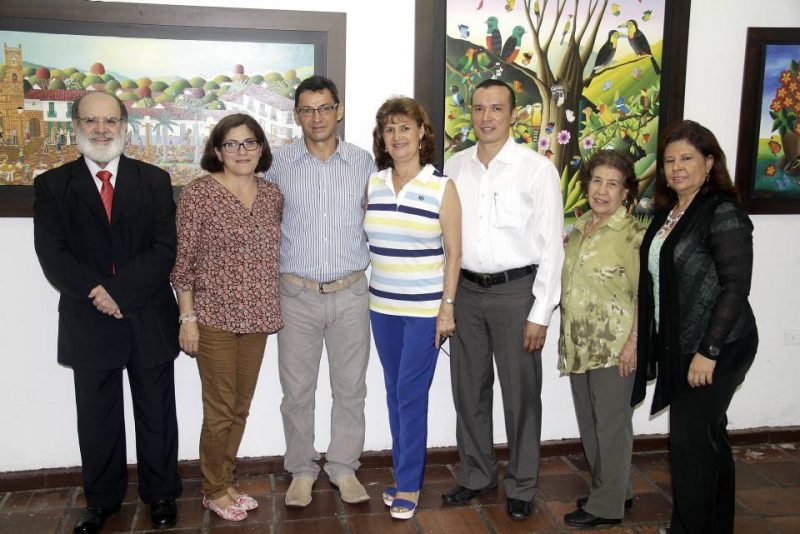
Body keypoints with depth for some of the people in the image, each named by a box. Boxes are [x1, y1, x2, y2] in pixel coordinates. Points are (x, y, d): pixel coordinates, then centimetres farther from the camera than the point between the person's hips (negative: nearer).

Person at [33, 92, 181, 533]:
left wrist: (117, 292, -17)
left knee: (156, 414, 12)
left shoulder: (154, 181, 2)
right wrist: (96, 294, -19)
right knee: (97, 419, 13)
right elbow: (52, 255, -6)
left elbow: (164, 250, -7)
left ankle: (160, 494, 29)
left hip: (150, 319, 0)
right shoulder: (52, 185, 3)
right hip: (88, 325, 0)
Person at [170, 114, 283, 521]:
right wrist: (187, 317, -11)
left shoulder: (272, 194, 6)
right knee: (220, 410, 4)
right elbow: (183, 260, -8)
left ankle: (225, 482, 31)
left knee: (241, 407, 14)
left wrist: (272, 310, 11)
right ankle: (214, 491, 24)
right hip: (214, 318, -5)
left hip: (257, 318, 5)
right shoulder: (198, 193, -8)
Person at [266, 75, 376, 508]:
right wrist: (273, 274, 5)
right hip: (297, 294, -1)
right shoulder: (280, 164, 0)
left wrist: (372, 274, 8)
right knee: (297, 390, 7)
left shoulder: (363, 162, 3)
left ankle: (344, 467, 26)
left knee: (350, 388, 9)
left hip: (352, 293, 1)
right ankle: (301, 471, 25)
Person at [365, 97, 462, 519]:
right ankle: (403, 474, 27)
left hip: (425, 308, -4)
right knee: (394, 393, 13)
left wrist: (447, 306, -10)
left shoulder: (442, 187, -7)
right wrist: (365, 294, 6)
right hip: (382, 305, 4)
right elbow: (368, 241, 11)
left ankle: (408, 484, 14)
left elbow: (453, 252, -6)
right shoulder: (373, 184, 4)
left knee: (411, 394, -1)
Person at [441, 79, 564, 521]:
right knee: (468, 389, 14)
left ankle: (521, 486, 27)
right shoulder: (455, 166, 5)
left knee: (521, 393, 8)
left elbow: (551, 246, -8)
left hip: (515, 290, -4)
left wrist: (540, 314, -10)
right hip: (465, 289, 4)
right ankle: (476, 474, 34)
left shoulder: (537, 169, -8)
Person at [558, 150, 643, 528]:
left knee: (611, 424, 4)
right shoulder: (579, 227, 10)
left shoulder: (633, 234, -11)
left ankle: (607, 505, 18)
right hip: (578, 344, 7)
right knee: (588, 423, 16)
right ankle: (615, 490, 34)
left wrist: (633, 342, -17)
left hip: (614, 348, -7)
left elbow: (645, 294, -14)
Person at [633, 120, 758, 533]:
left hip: (715, 349, -8)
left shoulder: (723, 213, -14)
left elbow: (736, 287, -18)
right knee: (709, 438, 18)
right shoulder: (667, 214, 10)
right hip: (678, 346, 8)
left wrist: (709, 351, -20)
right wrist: (642, 339, 11)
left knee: (690, 441, -3)